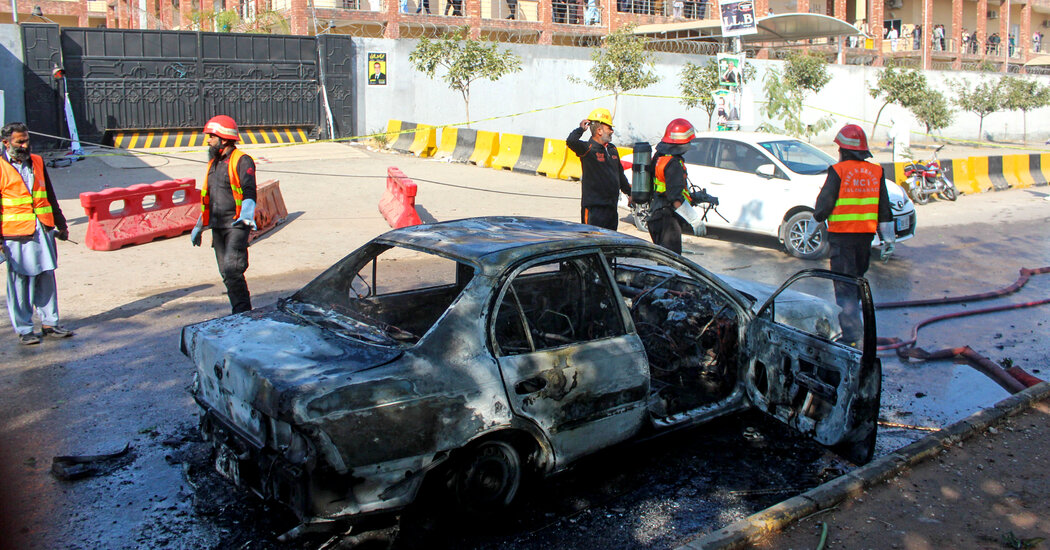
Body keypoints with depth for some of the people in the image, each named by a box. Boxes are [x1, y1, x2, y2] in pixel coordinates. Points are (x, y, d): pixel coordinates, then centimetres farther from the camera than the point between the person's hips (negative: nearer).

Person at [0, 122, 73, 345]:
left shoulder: (37, 162, 12)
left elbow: (50, 196, 20)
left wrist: (60, 224, 22)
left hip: (43, 230, 5)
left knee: (46, 278, 8)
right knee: (19, 282, 2)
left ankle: (49, 323, 17)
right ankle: (24, 329, 11)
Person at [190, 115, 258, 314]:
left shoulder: (242, 161, -6)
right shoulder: (213, 163, 19)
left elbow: (249, 192, -17)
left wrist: (246, 215, -34)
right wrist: (199, 226, 30)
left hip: (236, 226, -8)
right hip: (217, 227, 8)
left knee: (232, 269, -17)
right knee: (226, 273, 8)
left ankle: (243, 312, -10)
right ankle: (240, 313, 15)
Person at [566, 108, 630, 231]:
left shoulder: (612, 149, 15)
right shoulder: (588, 148, -10)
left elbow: (620, 174, 25)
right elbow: (571, 141, -31)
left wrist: (629, 192, 28)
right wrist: (581, 129, -15)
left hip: (611, 206, 8)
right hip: (594, 206, -8)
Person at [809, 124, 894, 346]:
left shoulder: (838, 171, -10)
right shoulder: (876, 172, 6)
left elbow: (823, 206, -7)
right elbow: (884, 211, 9)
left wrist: (809, 232, 6)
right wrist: (889, 239, 14)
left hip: (842, 236, -5)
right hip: (866, 235, 5)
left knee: (844, 287, -3)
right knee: (857, 281, 20)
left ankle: (853, 337, -9)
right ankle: (850, 322, 32)